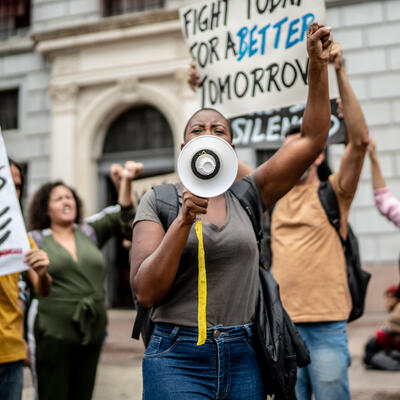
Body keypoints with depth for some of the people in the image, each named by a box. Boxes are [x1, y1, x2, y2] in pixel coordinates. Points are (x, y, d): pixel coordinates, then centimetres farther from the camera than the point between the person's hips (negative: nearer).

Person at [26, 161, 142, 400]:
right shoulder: (36, 240, 2)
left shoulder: (89, 233, 12)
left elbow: (122, 215, 2)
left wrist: (127, 181, -10)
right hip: (53, 333, -4)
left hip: (92, 332, 4)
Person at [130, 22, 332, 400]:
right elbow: (145, 291, -11)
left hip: (243, 358, 3)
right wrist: (185, 219, -20)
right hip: (178, 358, -2)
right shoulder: (158, 200, -1)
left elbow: (312, 139, 2)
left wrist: (318, 64, -4)